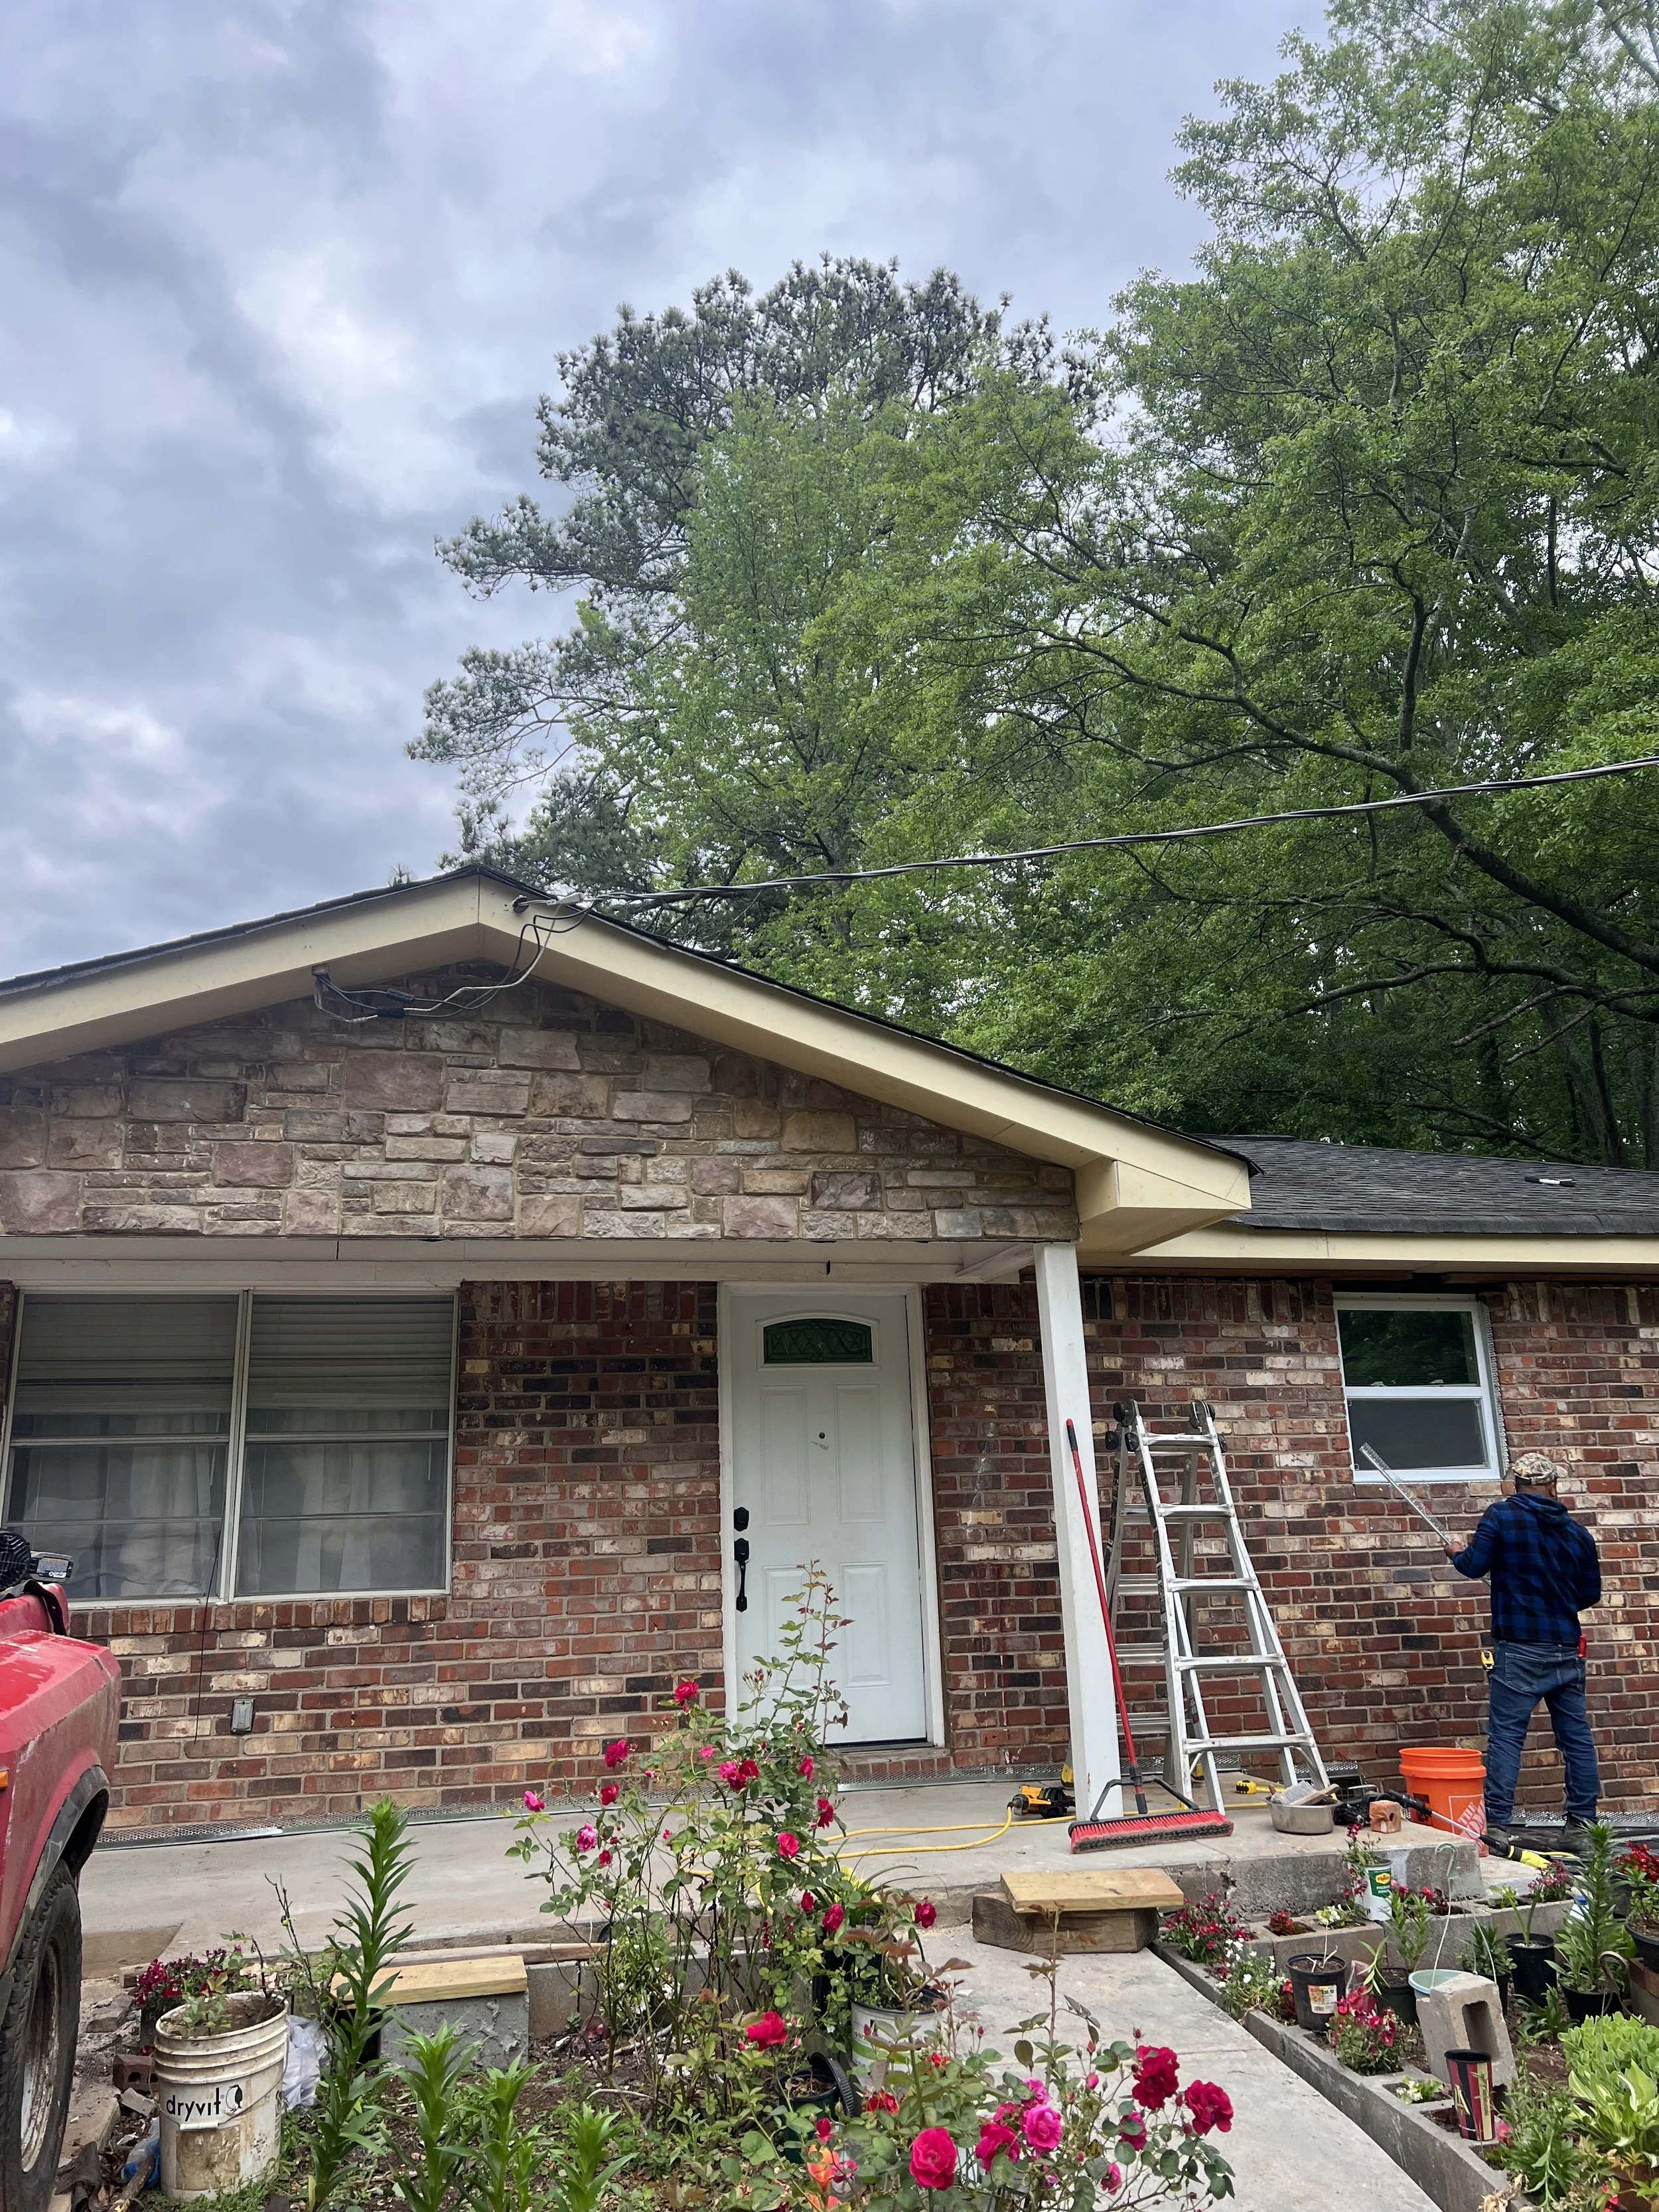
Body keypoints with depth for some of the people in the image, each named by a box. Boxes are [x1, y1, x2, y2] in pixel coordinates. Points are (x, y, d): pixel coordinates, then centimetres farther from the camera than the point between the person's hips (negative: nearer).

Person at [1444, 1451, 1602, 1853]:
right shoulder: (1577, 1532, 7)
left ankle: (1497, 1825, -8)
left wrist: (1457, 1553, 11)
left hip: (1520, 1649, -5)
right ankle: (1582, 1827, 17)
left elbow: (1474, 1565, -11)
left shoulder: (1502, 1516, -7)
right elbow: (1590, 1594, 13)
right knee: (1577, 1737, 12)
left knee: (1506, 1736, -5)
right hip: (1568, 1650, 5)